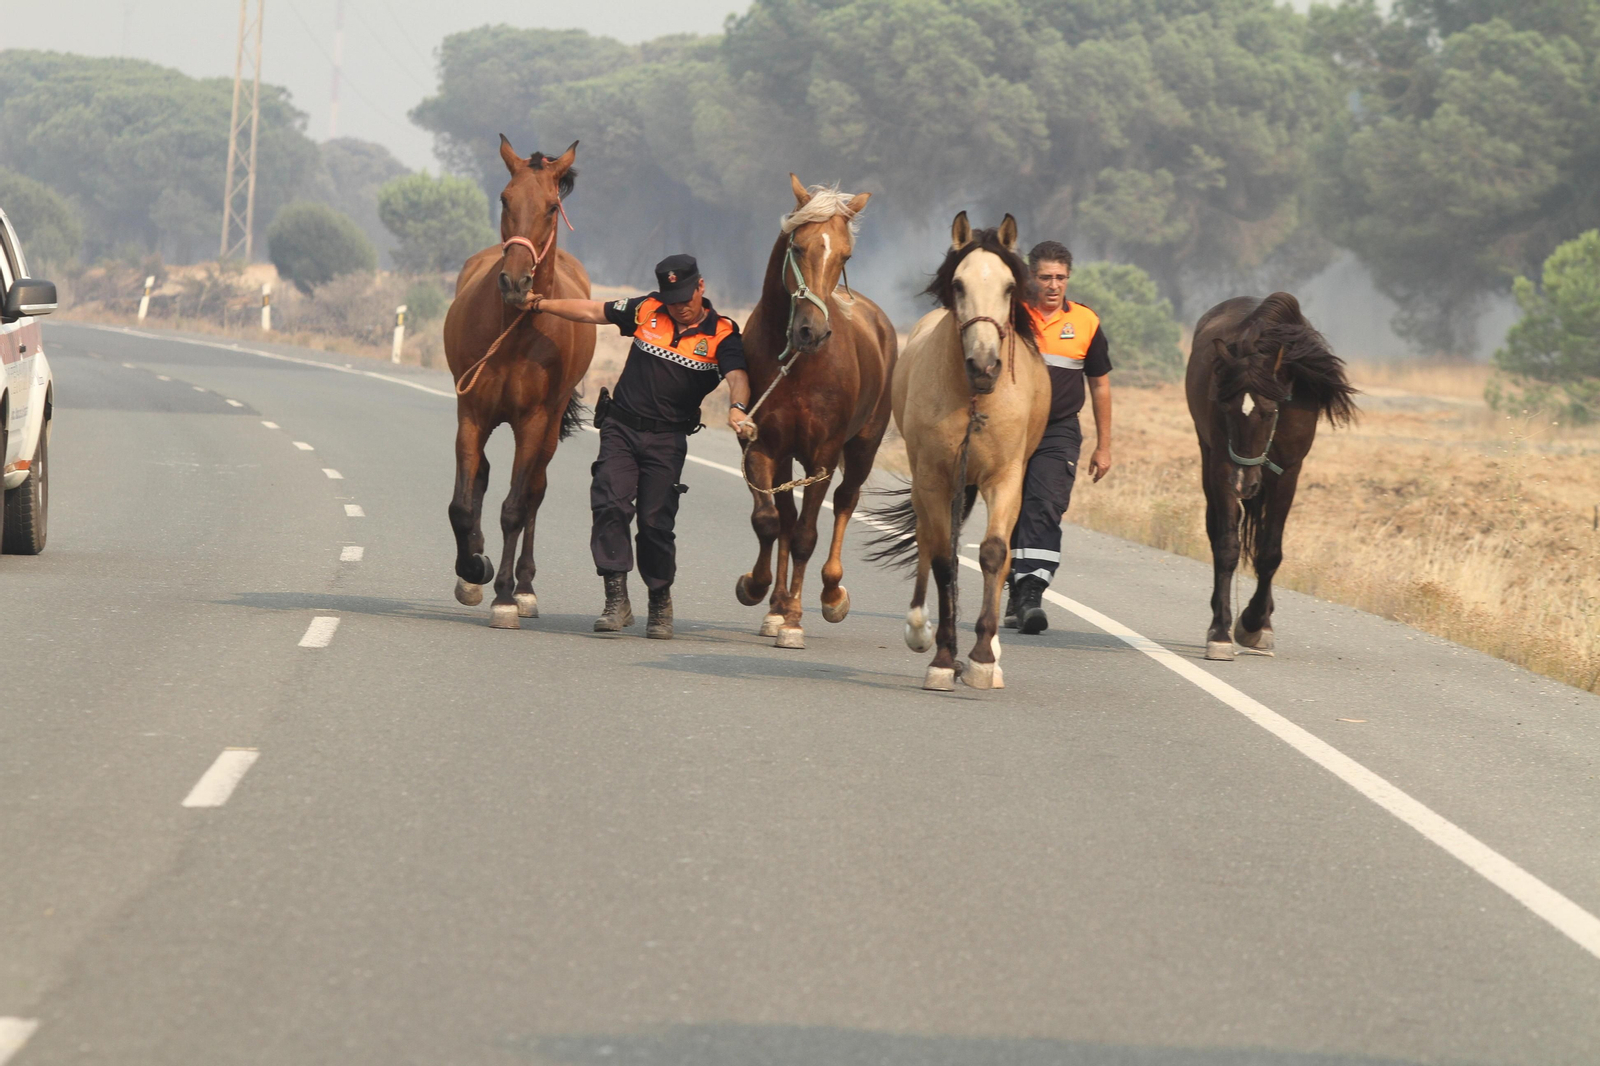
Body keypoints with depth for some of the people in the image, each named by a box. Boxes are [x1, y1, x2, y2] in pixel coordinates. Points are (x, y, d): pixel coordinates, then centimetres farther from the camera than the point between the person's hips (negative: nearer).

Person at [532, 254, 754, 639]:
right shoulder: (645, 311, 5)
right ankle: (616, 600, -11)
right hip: (621, 428, 2)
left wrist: (738, 408, -42)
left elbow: (737, 376, -20)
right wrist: (541, 304, 17)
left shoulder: (721, 335, -4)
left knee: (656, 521, -5)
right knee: (610, 505, -14)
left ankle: (660, 604, 14)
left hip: (667, 439, -2)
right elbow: (593, 311, 16)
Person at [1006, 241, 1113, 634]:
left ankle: (1032, 594, -23)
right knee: (1012, 514, 6)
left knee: (1044, 509, -15)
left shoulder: (1086, 323, 3)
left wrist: (1103, 446, 11)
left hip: (1058, 434, -1)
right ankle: (1019, 594, 18)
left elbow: (1100, 385, 12)